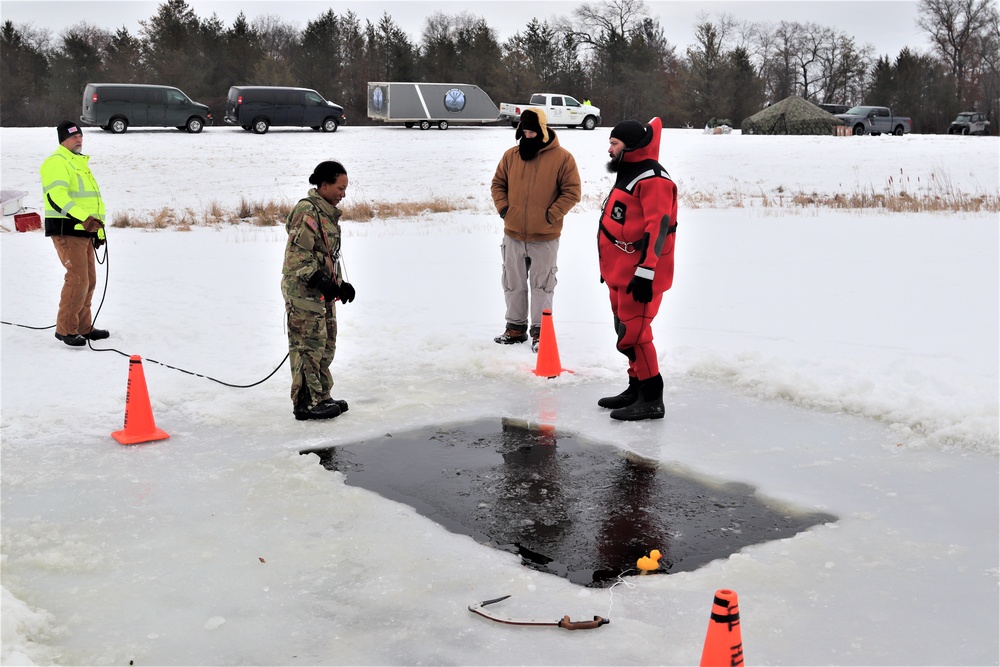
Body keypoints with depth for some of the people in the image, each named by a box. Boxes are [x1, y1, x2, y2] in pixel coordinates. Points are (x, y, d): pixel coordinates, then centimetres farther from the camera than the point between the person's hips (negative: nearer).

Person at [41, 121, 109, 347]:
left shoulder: (80, 163, 23)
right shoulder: (56, 162, -9)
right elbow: (58, 196, -23)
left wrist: (98, 230, 25)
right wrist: (84, 218, -33)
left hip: (84, 231, 10)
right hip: (66, 230, -10)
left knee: (89, 280, 11)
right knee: (78, 279, -13)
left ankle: (83, 327, 20)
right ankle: (65, 329, -5)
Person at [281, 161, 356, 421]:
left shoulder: (327, 213, 15)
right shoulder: (307, 212, -16)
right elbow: (297, 256, -21)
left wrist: (340, 284, 15)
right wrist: (322, 282, -24)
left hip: (323, 292, 10)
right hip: (304, 292, -10)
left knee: (326, 346, 15)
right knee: (309, 347, -6)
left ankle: (321, 397, 25)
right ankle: (306, 403, 1)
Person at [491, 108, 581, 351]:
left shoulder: (562, 157, -8)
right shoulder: (511, 155, 4)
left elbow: (572, 191, -7)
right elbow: (498, 183, 14)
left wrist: (552, 214, -13)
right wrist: (503, 207, -1)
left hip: (544, 237, -4)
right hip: (513, 234, 4)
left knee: (542, 285, 4)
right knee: (513, 283, 14)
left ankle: (539, 331, 14)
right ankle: (515, 327, 27)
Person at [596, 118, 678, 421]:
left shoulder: (652, 179, -16)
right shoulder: (627, 174, 17)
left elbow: (657, 228, -24)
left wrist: (646, 271, -28)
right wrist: (610, 265, 26)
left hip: (640, 273, -11)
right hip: (621, 271, 11)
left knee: (633, 333, -11)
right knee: (626, 329, 15)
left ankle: (651, 399, -6)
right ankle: (637, 387, 26)